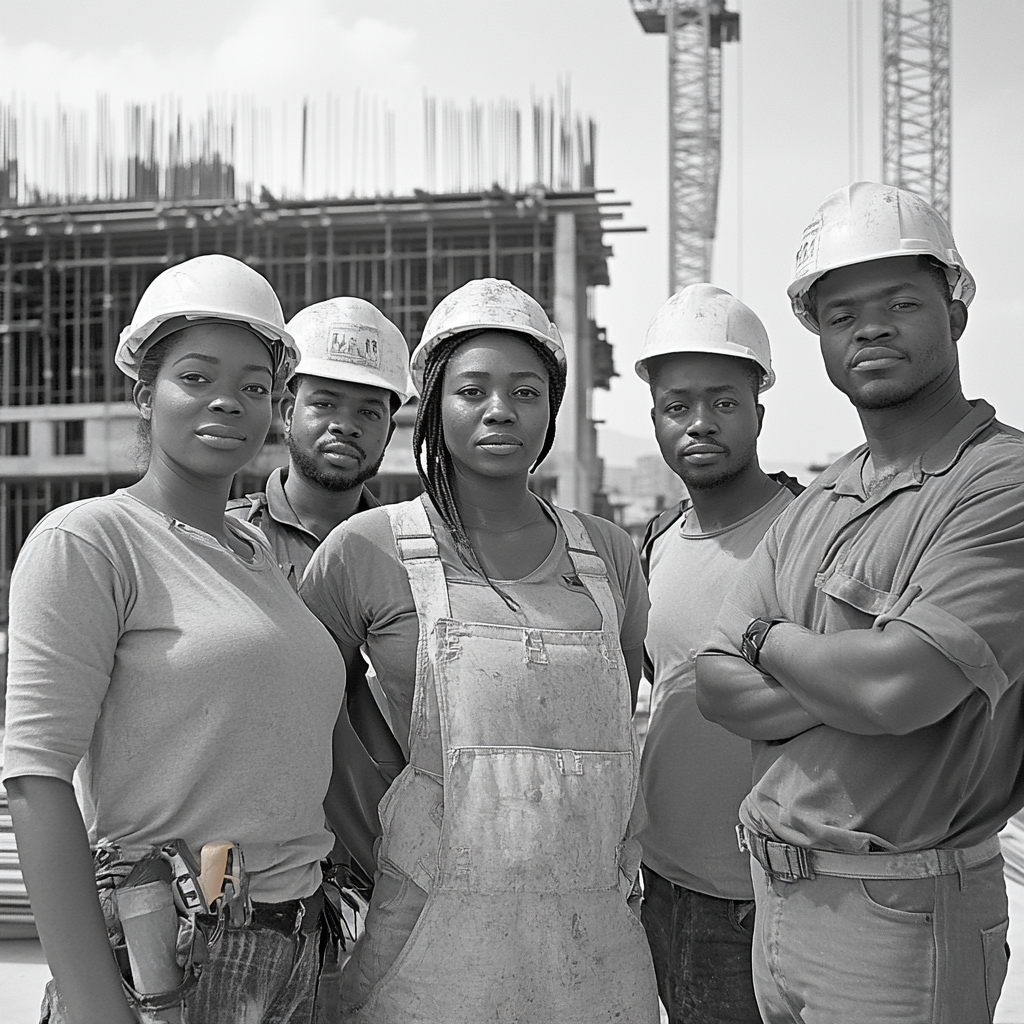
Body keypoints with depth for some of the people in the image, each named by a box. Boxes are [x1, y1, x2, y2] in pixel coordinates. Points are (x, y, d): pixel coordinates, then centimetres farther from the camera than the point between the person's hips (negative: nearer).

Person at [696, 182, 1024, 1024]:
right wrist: (858, 687, -16)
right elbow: (719, 687, 2)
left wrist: (769, 639, -7)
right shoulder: (815, 506, 7)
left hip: (903, 920, -6)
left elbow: (900, 688, -26)